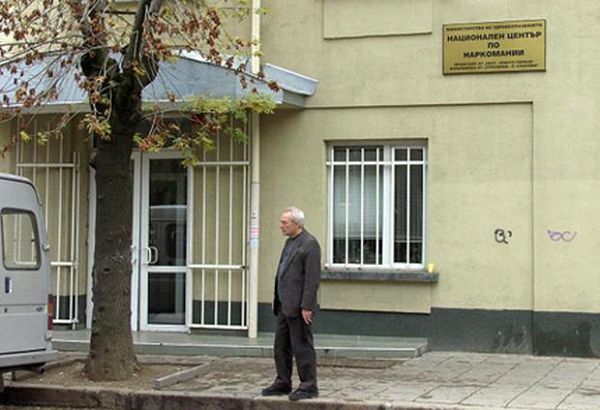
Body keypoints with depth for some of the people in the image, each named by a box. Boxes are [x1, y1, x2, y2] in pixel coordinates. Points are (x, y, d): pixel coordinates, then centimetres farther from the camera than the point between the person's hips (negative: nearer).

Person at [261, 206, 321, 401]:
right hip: (285, 305, 9)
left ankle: (308, 386, 5)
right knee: (281, 347, 13)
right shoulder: (290, 242, 17)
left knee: (302, 347, -3)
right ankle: (283, 383, 23)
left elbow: (312, 278, -18)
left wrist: (307, 306, -21)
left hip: (298, 307, -9)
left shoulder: (310, 244, -13)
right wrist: (277, 302, 16)